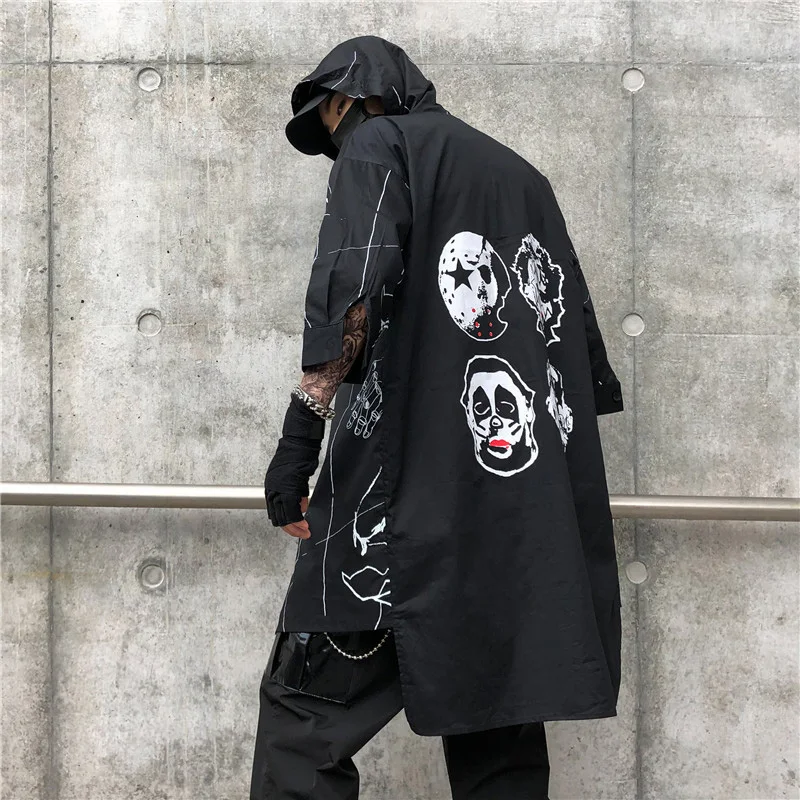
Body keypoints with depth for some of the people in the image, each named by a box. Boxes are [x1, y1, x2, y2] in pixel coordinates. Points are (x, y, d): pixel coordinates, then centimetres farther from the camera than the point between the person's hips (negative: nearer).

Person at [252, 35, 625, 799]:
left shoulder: (377, 145, 6)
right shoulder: (524, 178, 25)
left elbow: (350, 291, -13)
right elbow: (586, 349, 23)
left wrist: (298, 445, -14)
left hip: (407, 490, -7)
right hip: (533, 511, 7)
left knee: (307, 715, -4)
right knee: (498, 731, 8)